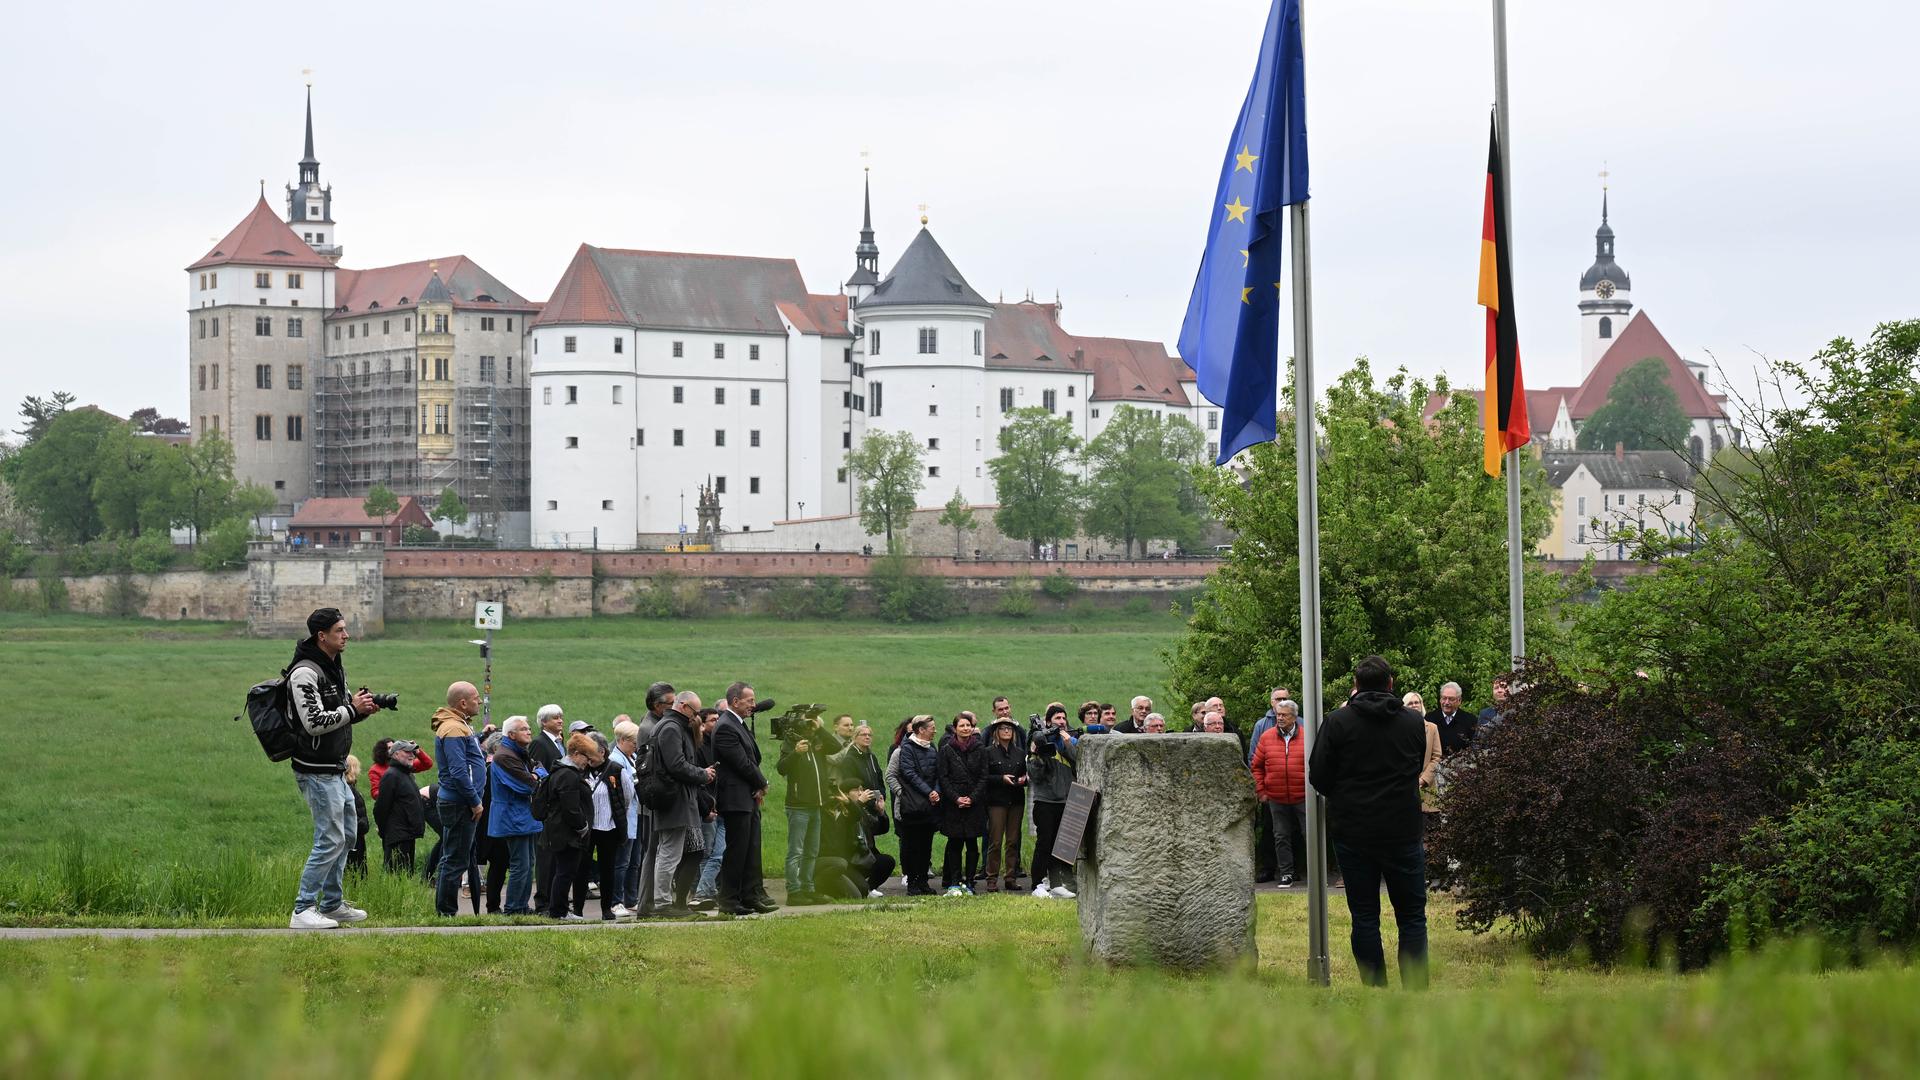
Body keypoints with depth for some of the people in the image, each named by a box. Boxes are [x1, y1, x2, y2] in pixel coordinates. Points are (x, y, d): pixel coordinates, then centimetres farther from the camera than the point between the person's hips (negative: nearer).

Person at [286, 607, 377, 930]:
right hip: (317, 772, -10)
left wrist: (361, 708, 2)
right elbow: (314, 722, -24)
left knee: (347, 833, 18)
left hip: (335, 770, 10)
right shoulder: (305, 673, -18)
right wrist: (353, 710, -17)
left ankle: (332, 903, 28)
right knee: (330, 839, -11)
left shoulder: (335, 668, 14)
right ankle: (303, 911, -7)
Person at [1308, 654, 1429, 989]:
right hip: (1403, 832, 1)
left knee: (1364, 917, 6)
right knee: (1412, 917, 6)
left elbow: (1318, 776, -3)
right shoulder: (1413, 723, 2)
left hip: (1353, 833, -1)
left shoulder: (1338, 722, -6)